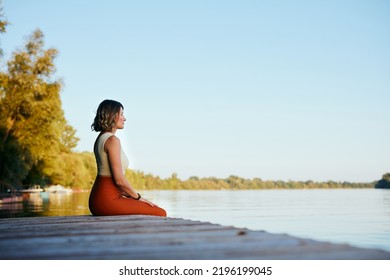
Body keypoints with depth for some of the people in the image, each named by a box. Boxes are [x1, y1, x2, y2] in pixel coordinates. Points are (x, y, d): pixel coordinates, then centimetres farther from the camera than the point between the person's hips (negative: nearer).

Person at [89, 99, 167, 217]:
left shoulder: (100, 139, 16)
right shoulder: (112, 140, -14)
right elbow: (119, 179, -18)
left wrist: (131, 196, 15)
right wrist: (138, 197, -5)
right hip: (107, 199, -10)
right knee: (160, 214, -12)